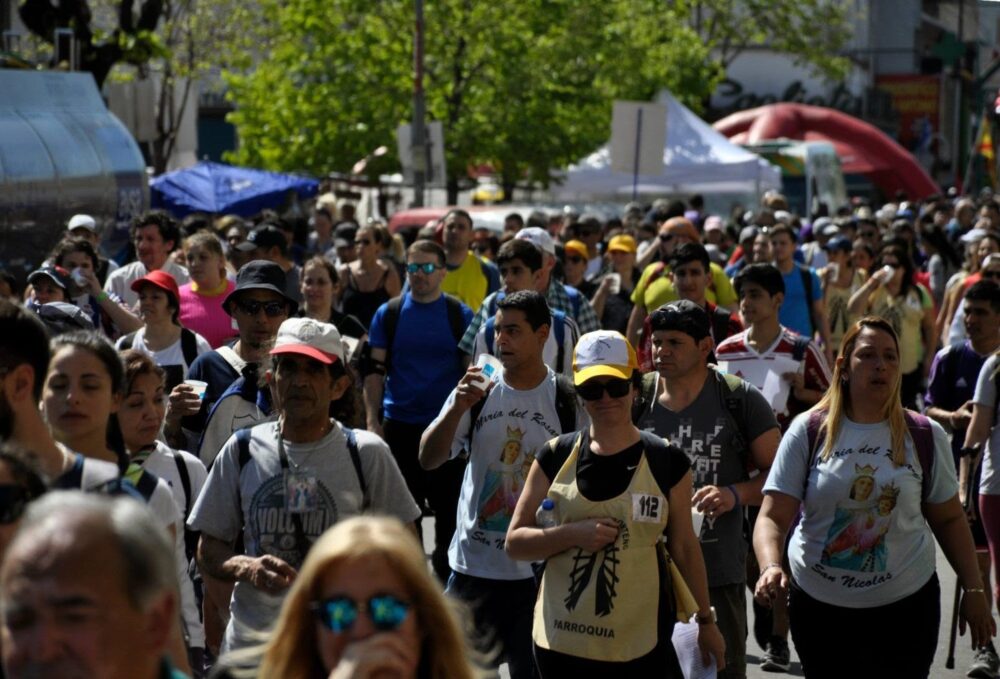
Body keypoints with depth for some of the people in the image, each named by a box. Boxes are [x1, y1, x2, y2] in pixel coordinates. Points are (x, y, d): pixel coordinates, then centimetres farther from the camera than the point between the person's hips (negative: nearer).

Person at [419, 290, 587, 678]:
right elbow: (428, 460, -7)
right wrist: (458, 408, -22)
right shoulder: (477, 392, 1)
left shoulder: (568, 402, -3)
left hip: (539, 570, -2)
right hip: (474, 566, 2)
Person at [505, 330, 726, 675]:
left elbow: (684, 547, 9)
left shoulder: (666, 461, 0)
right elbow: (514, 542, 3)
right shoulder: (556, 457, 3)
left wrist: (706, 620, 12)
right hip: (560, 640, 2)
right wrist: (574, 533, -13)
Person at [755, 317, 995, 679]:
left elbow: (949, 519, 9)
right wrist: (771, 567, -27)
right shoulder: (808, 431, -3)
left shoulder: (925, 436, 1)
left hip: (905, 607, 0)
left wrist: (973, 590, 6)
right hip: (820, 607, 0)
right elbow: (773, 516, -8)